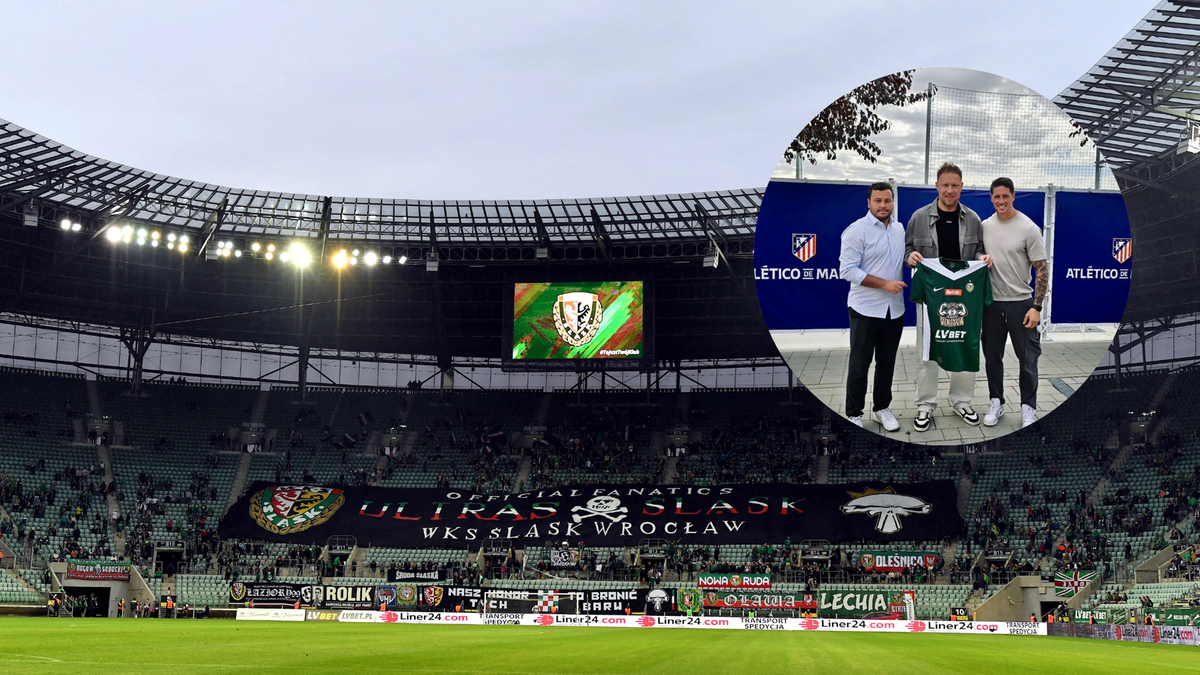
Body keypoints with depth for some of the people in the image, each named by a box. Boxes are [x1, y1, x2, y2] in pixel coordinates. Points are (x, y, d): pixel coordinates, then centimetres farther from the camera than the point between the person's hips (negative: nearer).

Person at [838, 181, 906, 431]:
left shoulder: (900, 229, 8)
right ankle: (853, 414, 13)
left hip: (894, 309, 6)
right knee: (860, 364, 4)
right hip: (865, 309, -5)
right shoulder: (857, 230, -12)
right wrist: (884, 284, -20)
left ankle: (882, 408, 28)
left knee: (887, 363, 14)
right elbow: (848, 270, -18)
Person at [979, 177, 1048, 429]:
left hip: (1020, 303, -4)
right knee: (992, 357, 12)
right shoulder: (984, 227, 3)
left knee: (1027, 358, 4)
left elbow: (1042, 270, -9)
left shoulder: (1028, 228, -11)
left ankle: (1028, 406, 15)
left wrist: (1036, 307, -15)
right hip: (992, 303, 4)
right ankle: (996, 403, 24)